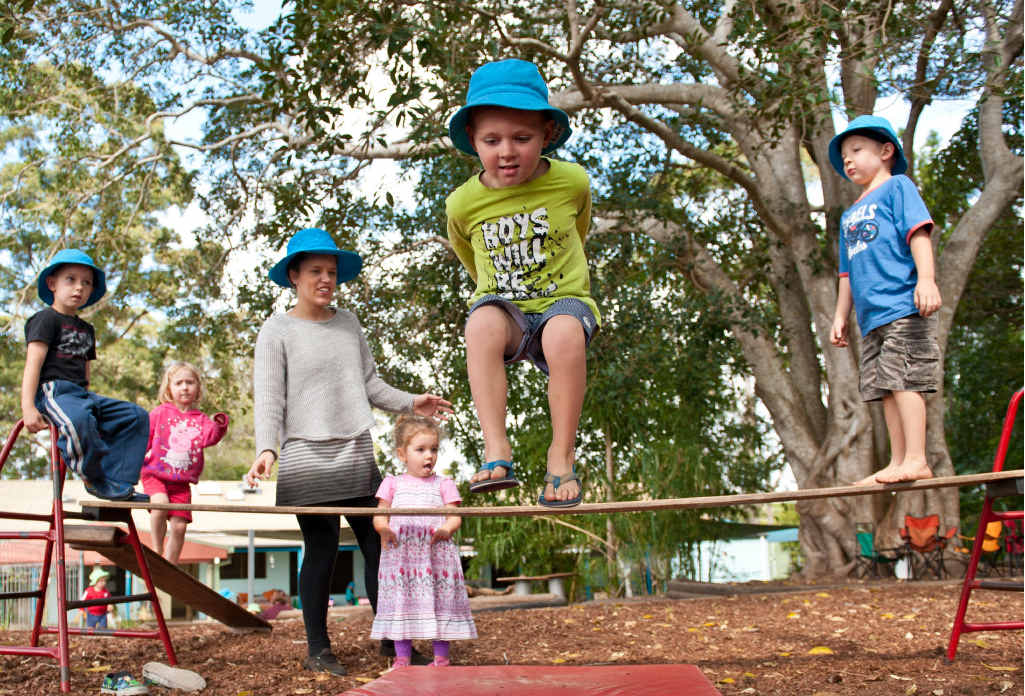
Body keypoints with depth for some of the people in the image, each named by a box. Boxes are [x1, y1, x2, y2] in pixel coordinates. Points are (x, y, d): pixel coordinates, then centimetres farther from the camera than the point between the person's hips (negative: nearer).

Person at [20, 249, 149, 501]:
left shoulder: (86, 328, 24)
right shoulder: (46, 319, -1)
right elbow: (33, 362, -12)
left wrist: (90, 401, 22)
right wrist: (28, 407, -22)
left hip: (81, 394, 9)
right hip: (52, 391, -9)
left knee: (137, 416, -3)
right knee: (78, 420, -40)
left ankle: (118, 481, -11)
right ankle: (97, 480, -21)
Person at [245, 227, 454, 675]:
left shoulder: (348, 323, 14)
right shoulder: (277, 331, 0)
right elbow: (268, 398, -7)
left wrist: (411, 403, 6)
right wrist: (266, 448, -20)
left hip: (358, 457, 5)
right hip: (308, 458, -5)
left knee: (378, 545, 4)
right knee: (321, 551, -3)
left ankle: (390, 640, 13)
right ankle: (318, 649, 10)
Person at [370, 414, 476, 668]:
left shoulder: (443, 485, 13)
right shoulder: (392, 484, 15)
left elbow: (454, 516, 6)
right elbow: (380, 515, 10)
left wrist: (447, 529, -17)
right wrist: (382, 528, -13)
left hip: (436, 553, 0)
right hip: (400, 553, 1)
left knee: (439, 600, -1)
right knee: (401, 600, 1)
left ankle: (441, 657, 10)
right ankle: (401, 658, 11)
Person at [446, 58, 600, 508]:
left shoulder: (572, 182, -6)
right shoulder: (463, 204, -5)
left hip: (563, 299, -1)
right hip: (504, 305, 1)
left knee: (565, 333, -37)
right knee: (482, 323, -36)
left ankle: (562, 455, -24)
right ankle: (496, 450, -35)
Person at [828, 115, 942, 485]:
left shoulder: (897, 187, 6)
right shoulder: (850, 215, 26)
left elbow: (919, 231, -7)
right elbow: (847, 272, 28)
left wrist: (926, 279, -20)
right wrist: (841, 316, 22)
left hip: (903, 306, -7)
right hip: (872, 316, 7)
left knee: (903, 381, -12)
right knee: (886, 388, 4)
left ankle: (916, 459, -11)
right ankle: (898, 462, 6)